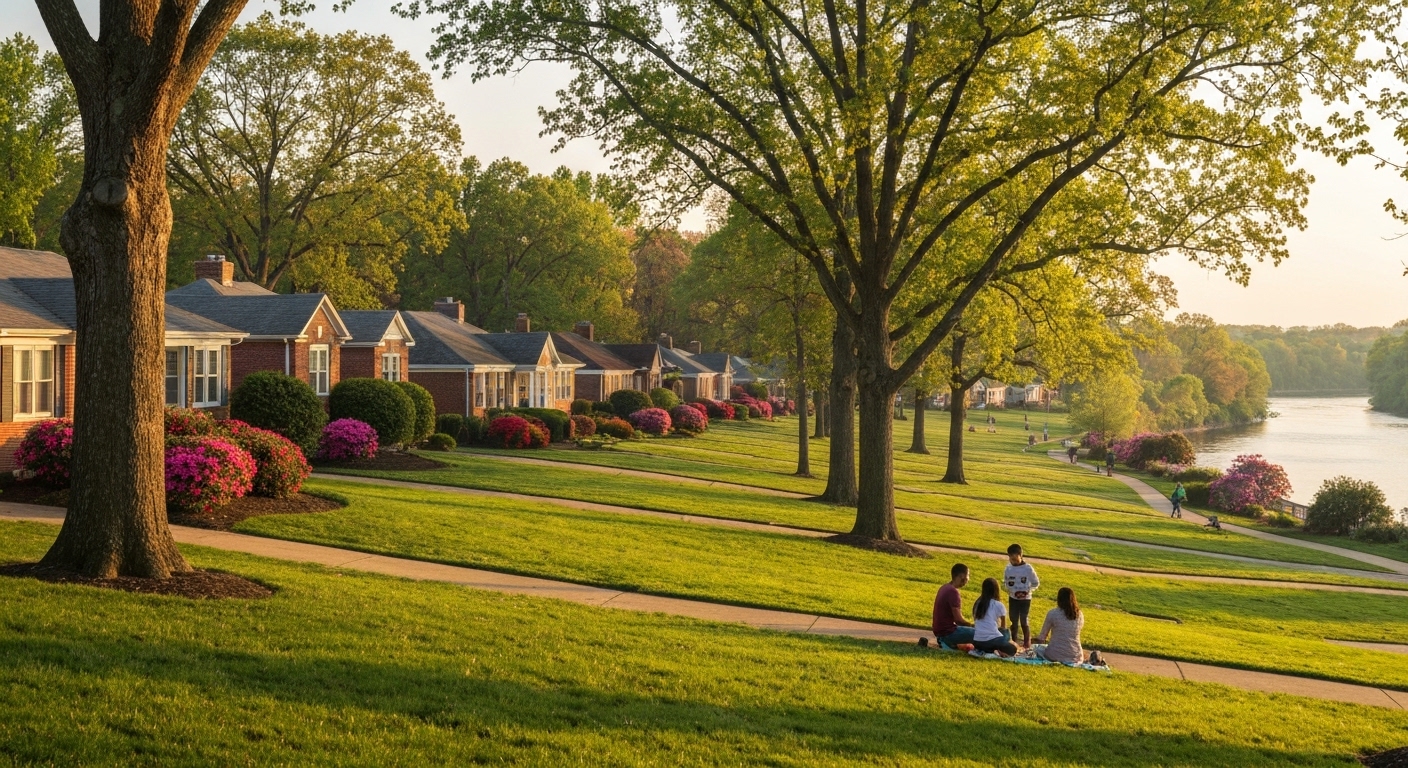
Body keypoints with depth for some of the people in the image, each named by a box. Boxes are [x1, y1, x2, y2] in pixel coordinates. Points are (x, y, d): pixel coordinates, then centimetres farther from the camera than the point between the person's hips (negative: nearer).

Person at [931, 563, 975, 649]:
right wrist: (972, 625, -3)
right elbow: (958, 619, -19)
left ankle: (946, 642, 12)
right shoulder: (953, 592, -19)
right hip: (948, 632, -9)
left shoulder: (945, 588, 10)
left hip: (940, 630, 9)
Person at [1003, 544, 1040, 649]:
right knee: (1013, 621, 10)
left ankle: (1027, 642, 14)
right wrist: (1008, 589, -13)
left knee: (1024, 621, 1)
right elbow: (1005, 582, 7)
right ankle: (1013, 641, 20)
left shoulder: (1028, 568, -12)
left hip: (1025, 599, -3)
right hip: (1013, 598, 3)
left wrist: (1028, 591, -14)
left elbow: (1036, 583, -2)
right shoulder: (1008, 568, -4)